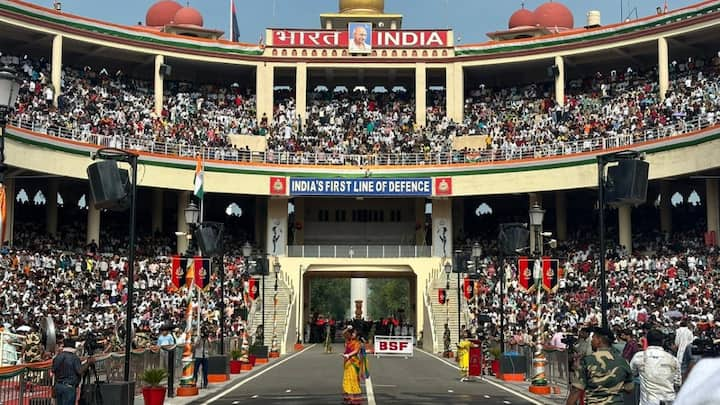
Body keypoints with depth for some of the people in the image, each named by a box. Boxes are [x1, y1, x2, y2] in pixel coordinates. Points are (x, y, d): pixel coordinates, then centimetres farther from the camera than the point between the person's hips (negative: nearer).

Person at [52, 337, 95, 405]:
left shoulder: (57, 357, 6)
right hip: (69, 386, -6)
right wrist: (88, 363, -7)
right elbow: (80, 371, -18)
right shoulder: (74, 357, -12)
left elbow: (53, 371, 13)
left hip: (58, 386, 6)